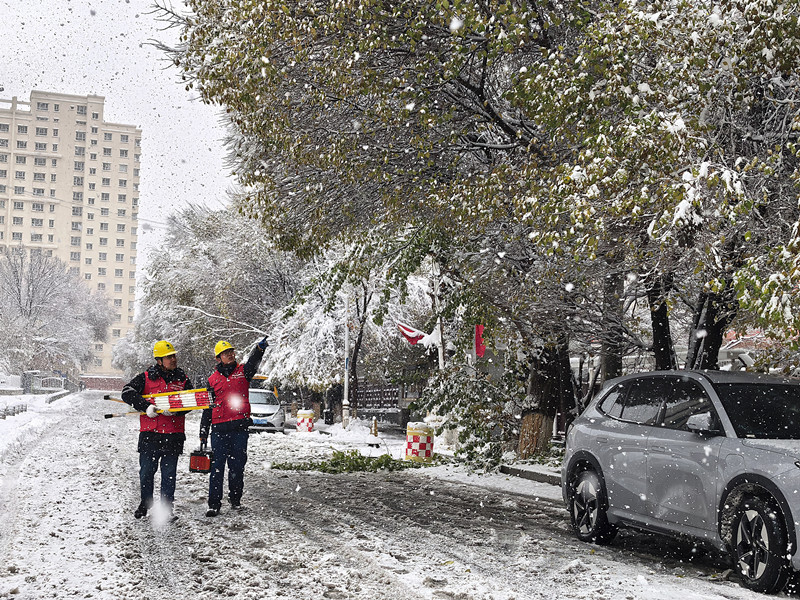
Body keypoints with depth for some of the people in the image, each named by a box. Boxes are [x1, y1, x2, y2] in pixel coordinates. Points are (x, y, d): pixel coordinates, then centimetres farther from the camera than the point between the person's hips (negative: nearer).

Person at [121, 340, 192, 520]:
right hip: (149, 433, -1)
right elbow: (127, 392, -5)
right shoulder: (146, 378, 3)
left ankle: (167, 506, 18)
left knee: (169, 473, 6)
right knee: (146, 471, 6)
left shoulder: (183, 380, 8)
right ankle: (145, 503, 26)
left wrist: (175, 409, -17)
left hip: (173, 436, 1)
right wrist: (146, 406, -17)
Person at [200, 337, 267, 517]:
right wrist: (203, 434, 10)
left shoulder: (243, 371, 8)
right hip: (219, 428, 0)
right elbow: (208, 408, 13)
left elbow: (253, 362, -16)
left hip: (240, 427, 0)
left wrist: (260, 348, -39)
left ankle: (235, 499, 20)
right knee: (217, 466, -2)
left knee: (237, 465, 7)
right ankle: (214, 504, 1)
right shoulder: (213, 379, 11)